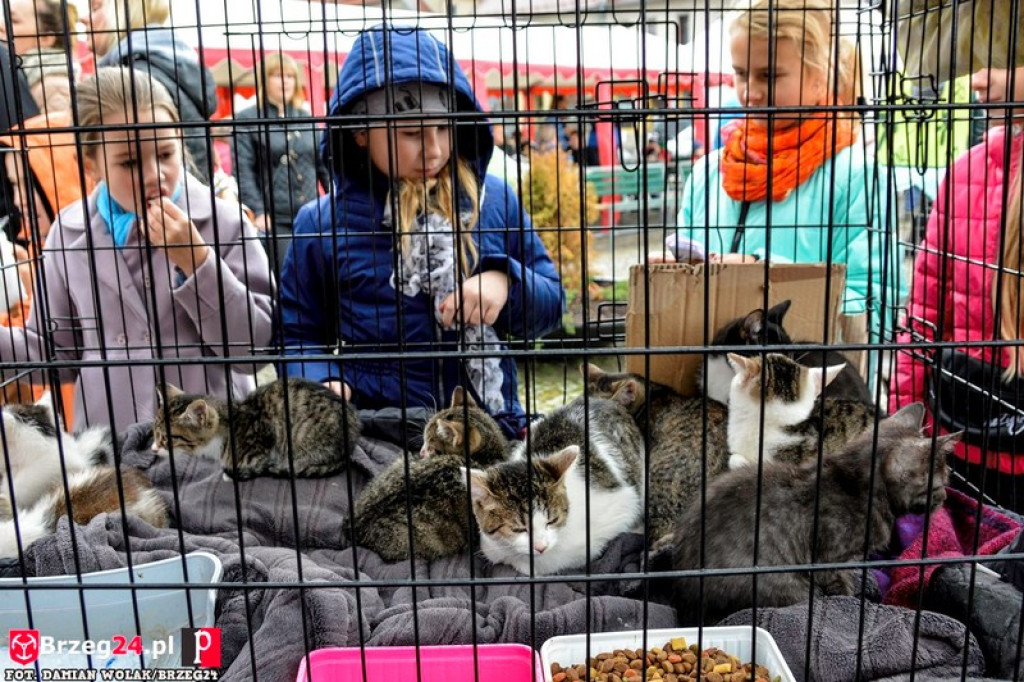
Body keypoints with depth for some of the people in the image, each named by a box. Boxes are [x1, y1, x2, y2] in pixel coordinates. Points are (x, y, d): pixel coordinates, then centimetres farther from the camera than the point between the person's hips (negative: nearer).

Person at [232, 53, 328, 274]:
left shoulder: (306, 118, 16)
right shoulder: (246, 119, 3)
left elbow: (323, 164, 16)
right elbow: (243, 171, -5)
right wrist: (257, 212, -15)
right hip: (274, 218, -4)